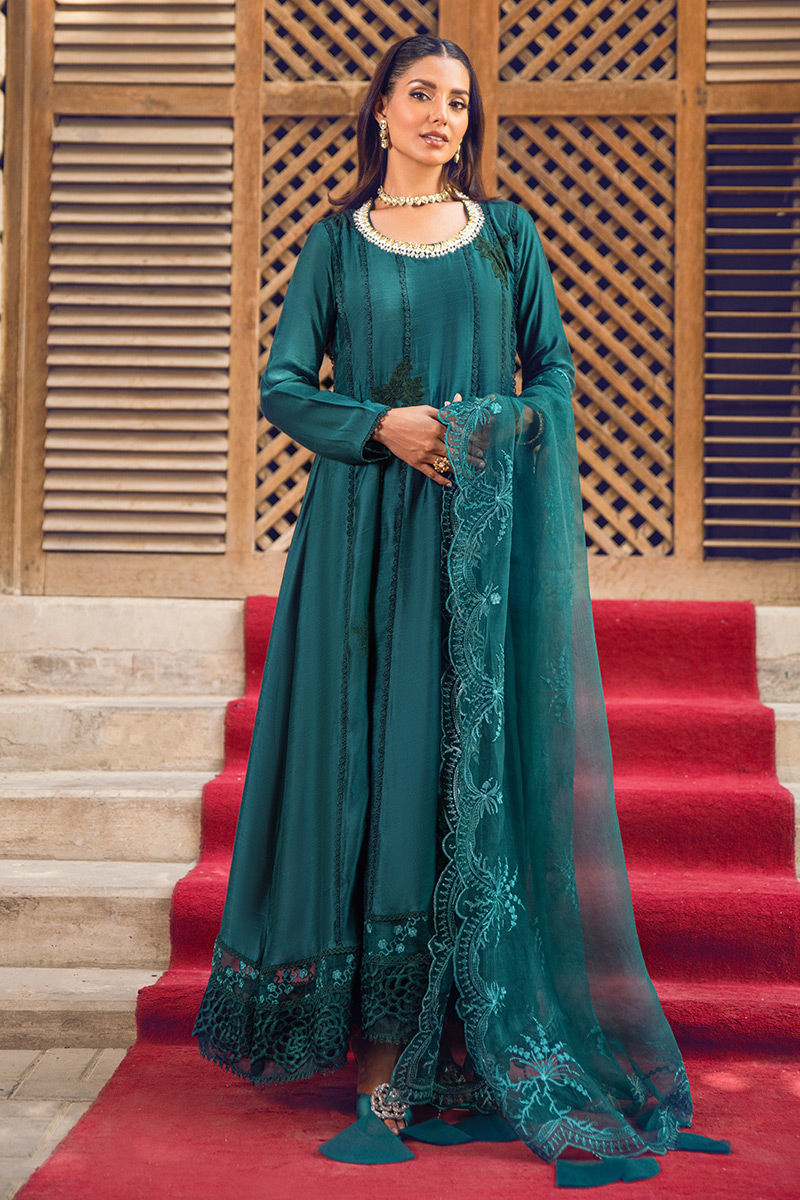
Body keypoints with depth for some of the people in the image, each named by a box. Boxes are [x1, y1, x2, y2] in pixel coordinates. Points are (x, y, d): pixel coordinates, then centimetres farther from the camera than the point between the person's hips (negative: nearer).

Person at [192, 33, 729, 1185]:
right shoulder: (336, 243, 10)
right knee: (374, 753, -3)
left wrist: (514, 432, -8)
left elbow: (553, 368, 13)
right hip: (369, 527, 0)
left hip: (489, 524, 1)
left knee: (474, 761, -2)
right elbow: (282, 386, 4)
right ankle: (383, 1035, 6)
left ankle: (436, 1042, 8)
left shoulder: (506, 231, 14)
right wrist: (382, 424, -12)